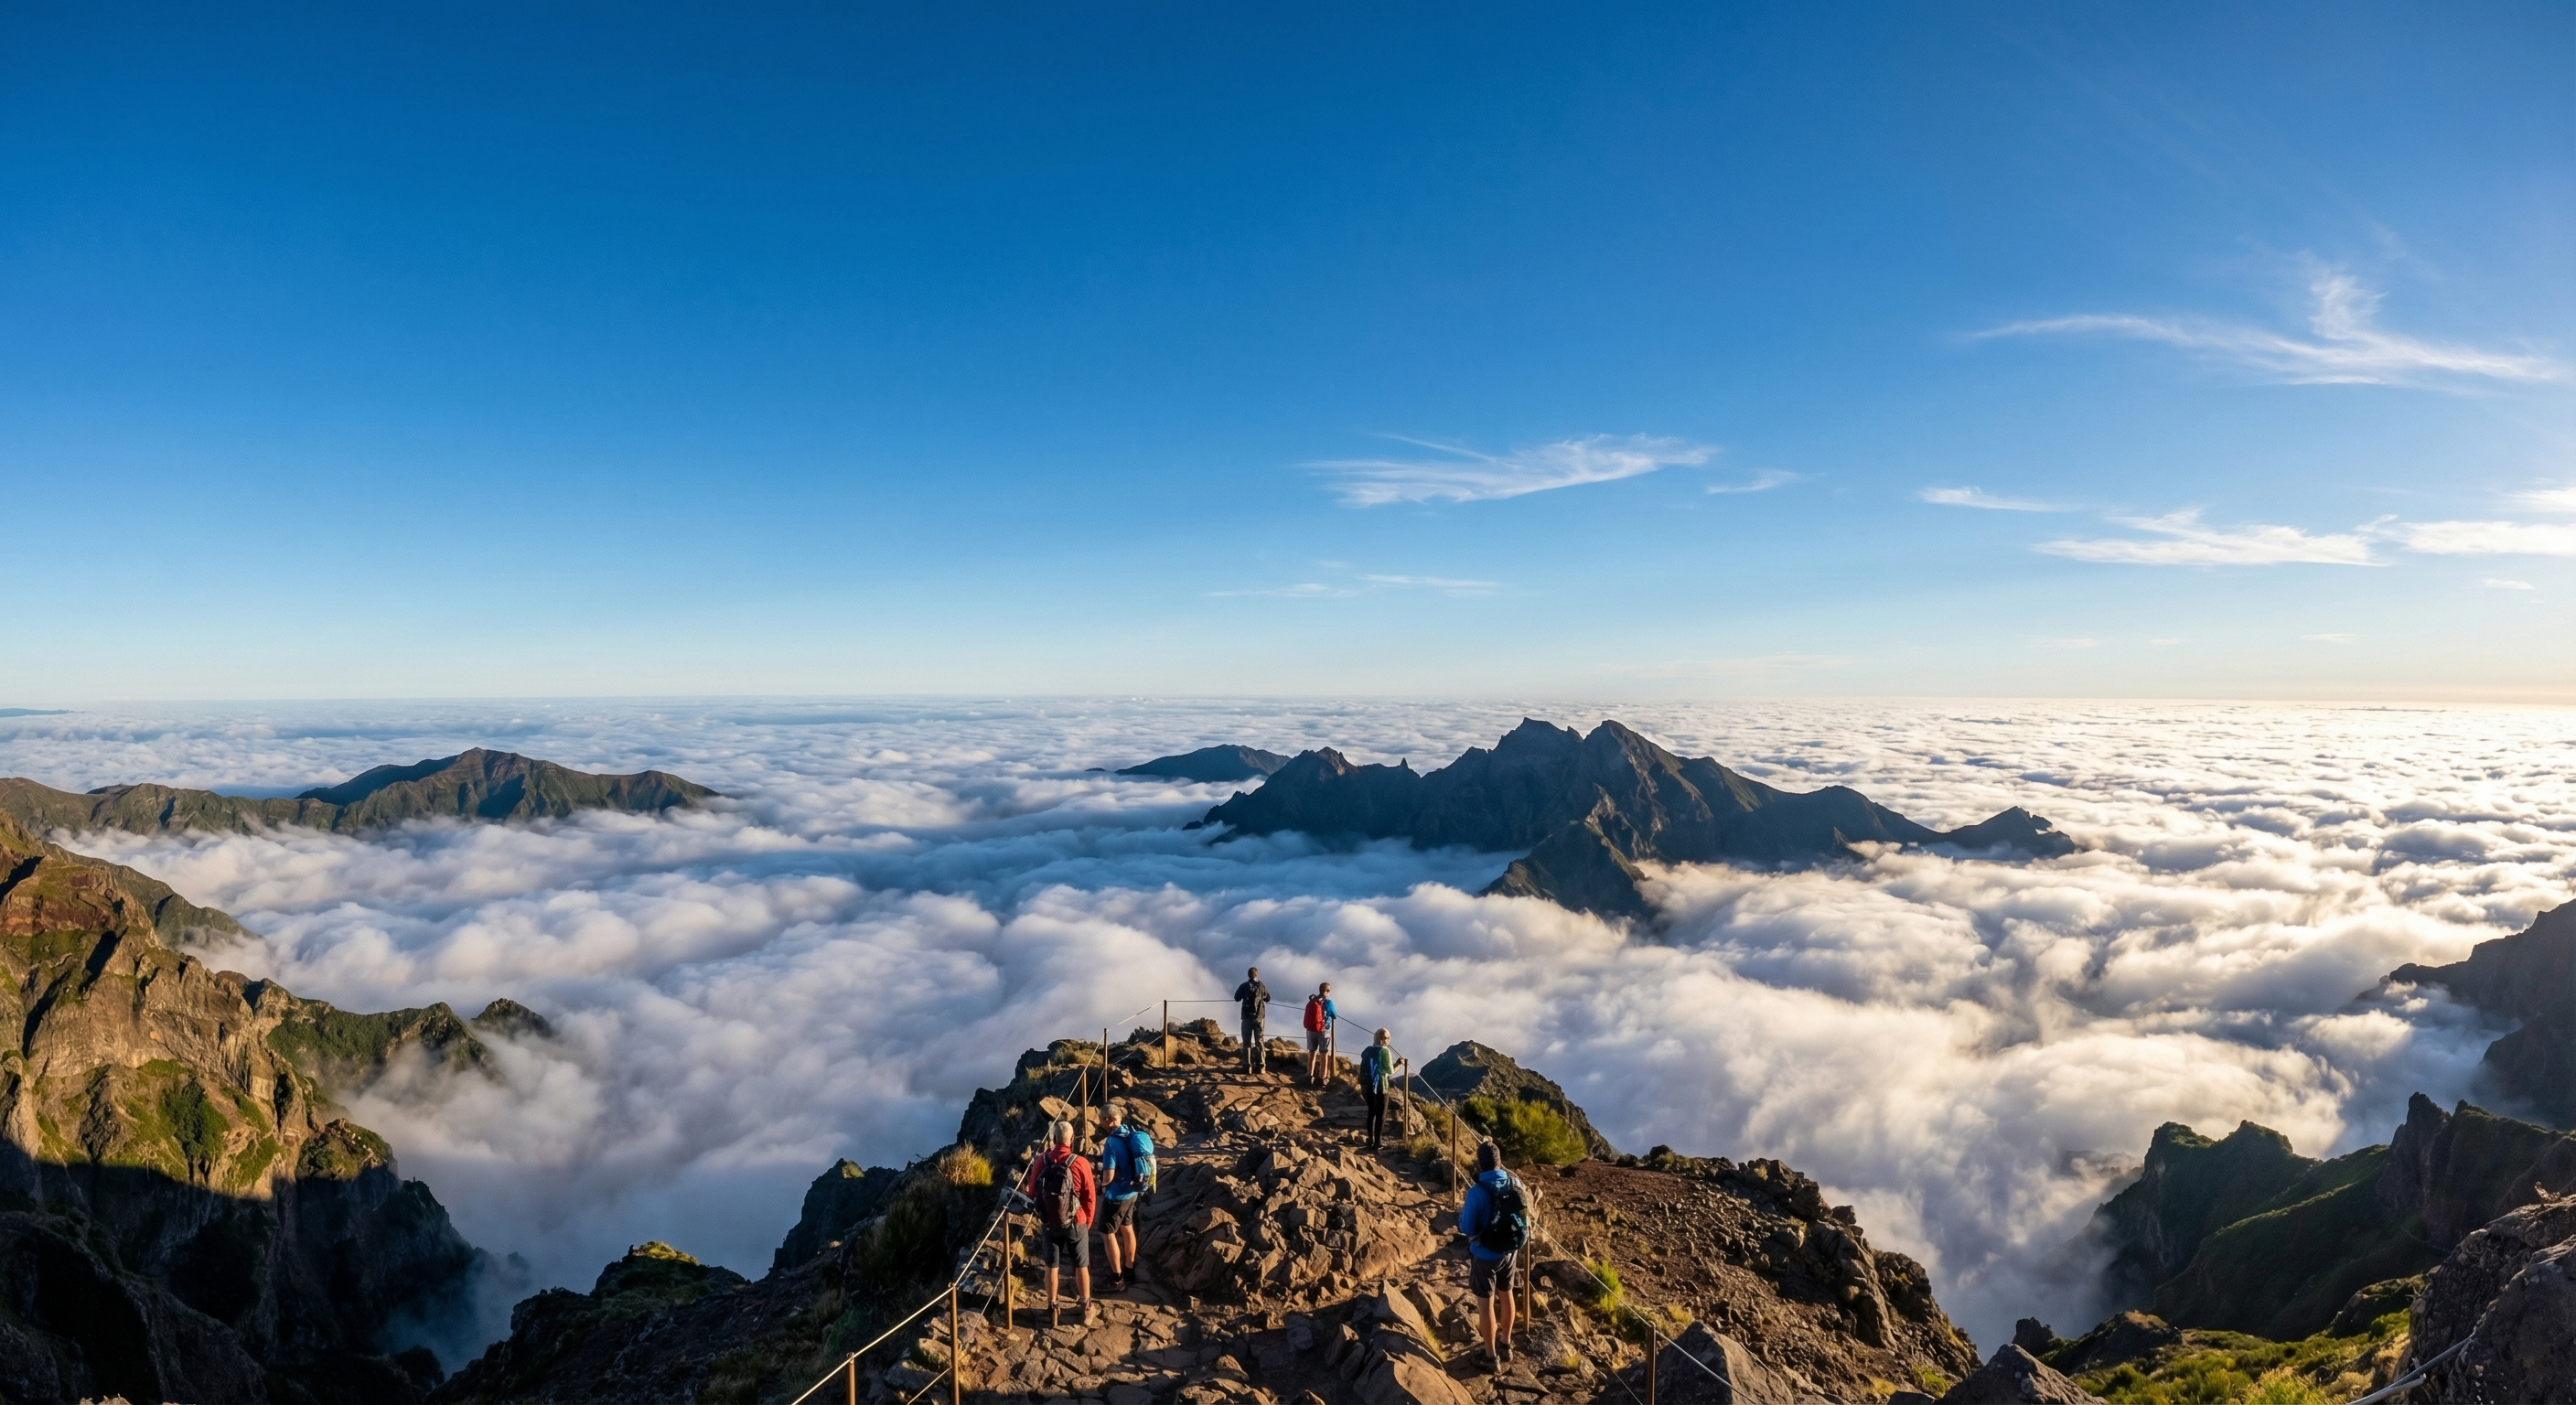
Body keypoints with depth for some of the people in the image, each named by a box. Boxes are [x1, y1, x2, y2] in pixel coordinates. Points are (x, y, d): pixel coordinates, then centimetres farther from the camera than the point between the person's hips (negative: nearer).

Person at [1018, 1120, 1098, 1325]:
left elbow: (1032, 1193, -1)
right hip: (1076, 1224, -1)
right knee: (1081, 1266, 15)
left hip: (1050, 1224, 2)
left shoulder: (1042, 1162, -14)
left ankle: (1053, 1311, 27)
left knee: (1052, 1267, 17)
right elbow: (1090, 1197, -10)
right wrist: (1087, 1222, 7)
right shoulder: (1080, 1163, -19)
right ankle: (1086, 1309, 27)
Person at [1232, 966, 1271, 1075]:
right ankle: (1261, 1066, -1)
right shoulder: (1261, 986, -2)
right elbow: (1268, 998, 10)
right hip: (1259, 1017, 1)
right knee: (1259, 1041, 5)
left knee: (1247, 1042, 4)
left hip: (1247, 1017, -1)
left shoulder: (1244, 986, -5)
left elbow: (1237, 998, 5)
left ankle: (1247, 1066, -3)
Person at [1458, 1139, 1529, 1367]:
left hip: (1485, 1256, -5)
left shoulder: (1477, 1192, -27)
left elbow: (1467, 1229, -18)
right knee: (1506, 1295, 24)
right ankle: (1506, 1344, 41)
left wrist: (1461, 1212, 1)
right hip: (1510, 1251, 5)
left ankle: (1491, 1355, 23)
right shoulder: (1515, 1184, -11)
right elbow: (1521, 1215, 5)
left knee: (1485, 1303, 11)